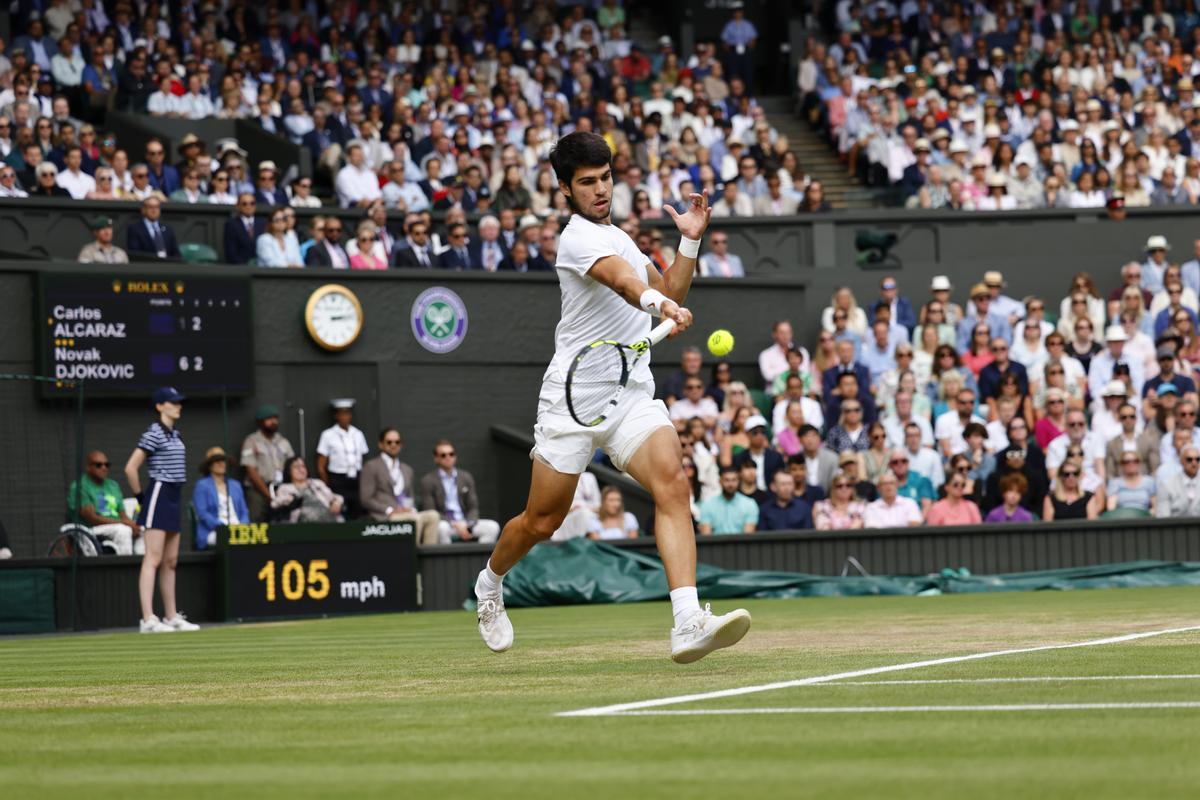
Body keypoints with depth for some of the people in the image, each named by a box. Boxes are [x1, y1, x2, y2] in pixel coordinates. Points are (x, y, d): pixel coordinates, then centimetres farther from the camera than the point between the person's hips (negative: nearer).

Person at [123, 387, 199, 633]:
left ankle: (171, 617, 17)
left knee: (170, 561, 12)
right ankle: (148, 619, -17)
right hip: (159, 495, -9)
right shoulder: (153, 434, -12)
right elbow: (130, 468, -17)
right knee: (153, 559, -12)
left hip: (174, 497, 9)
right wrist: (140, 496, -8)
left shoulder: (175, 434, 14)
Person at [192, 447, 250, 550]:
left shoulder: (235, 485, 25)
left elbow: (244, 512, 21)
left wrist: (242, 525, -3)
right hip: (213, 533, -5)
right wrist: (223, 526, -15)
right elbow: (202, 513, -3)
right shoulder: (202, 485, 8)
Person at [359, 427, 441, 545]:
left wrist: (412, 509, 0)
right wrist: (390, 510, -13)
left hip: (408, 514, 6)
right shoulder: (371, 467, 8)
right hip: (384, 517, -6)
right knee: (416, 519, -35)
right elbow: (366, 499, -1)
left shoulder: (407, 470, 27)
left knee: (433, 515, -27)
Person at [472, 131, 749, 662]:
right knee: (542, 521, 5)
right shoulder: (579, 237, -10)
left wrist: (690, 241, 13)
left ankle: (688, 624, -33)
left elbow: (668, 292, 27)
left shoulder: (616, 235, 18)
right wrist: (659, 302, -50)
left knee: (672, 486, -20)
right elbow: (621, 280, -32)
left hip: (633, 394, 6)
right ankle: (490, 584, 39)